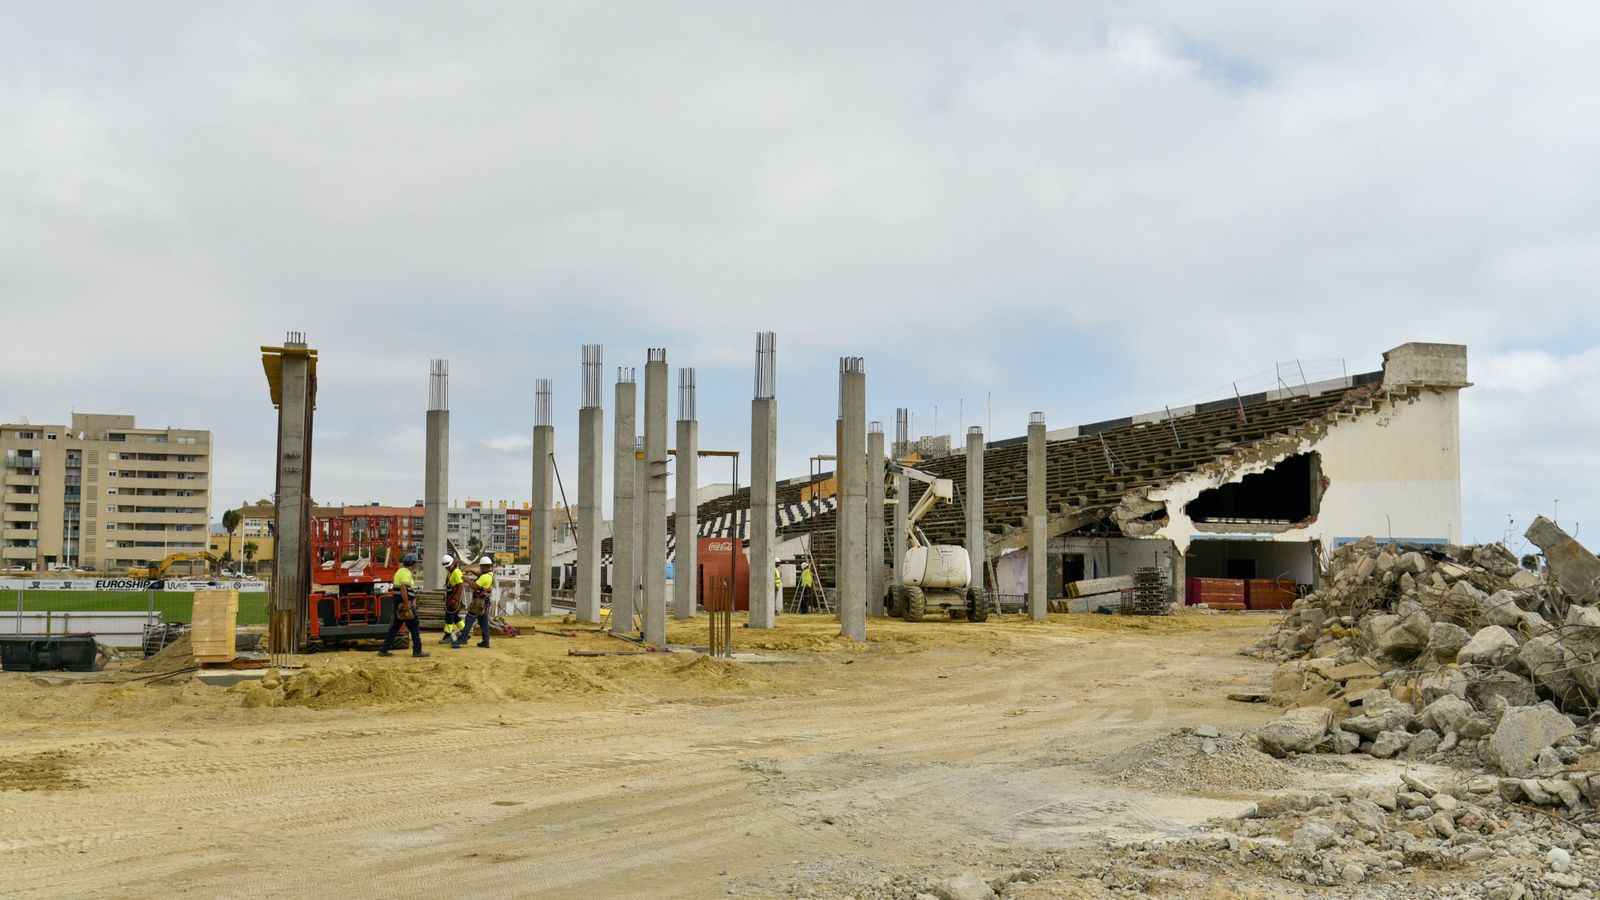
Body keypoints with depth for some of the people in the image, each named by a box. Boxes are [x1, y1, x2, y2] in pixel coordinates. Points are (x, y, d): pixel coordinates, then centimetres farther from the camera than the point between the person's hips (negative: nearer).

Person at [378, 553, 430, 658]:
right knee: (414, 628, 0)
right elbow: (403, 588, -27)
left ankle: (383, 650, 11)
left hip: (398, 605, 9)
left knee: (394, 627, 12)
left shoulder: (399, 571, 16)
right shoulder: (406, 573, -15)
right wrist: (407, 604, -27)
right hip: (405, 604, -9)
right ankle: (417, 651, 3)